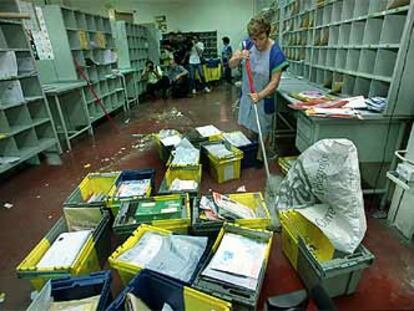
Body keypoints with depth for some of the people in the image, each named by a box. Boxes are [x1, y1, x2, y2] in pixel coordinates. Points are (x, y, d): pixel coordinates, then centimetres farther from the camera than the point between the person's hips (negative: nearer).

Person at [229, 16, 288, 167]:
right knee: (249, 127, 21)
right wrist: (239, 57, -31)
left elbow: (274, 82, -24)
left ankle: (260, 156, 33)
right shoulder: (248, 44, -11)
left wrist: (260, 95, -39)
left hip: (264, 97, -5)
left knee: (263, 129, 12)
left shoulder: (276, 53, -24)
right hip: (247, 94, 5)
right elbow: (231, 65, -9)